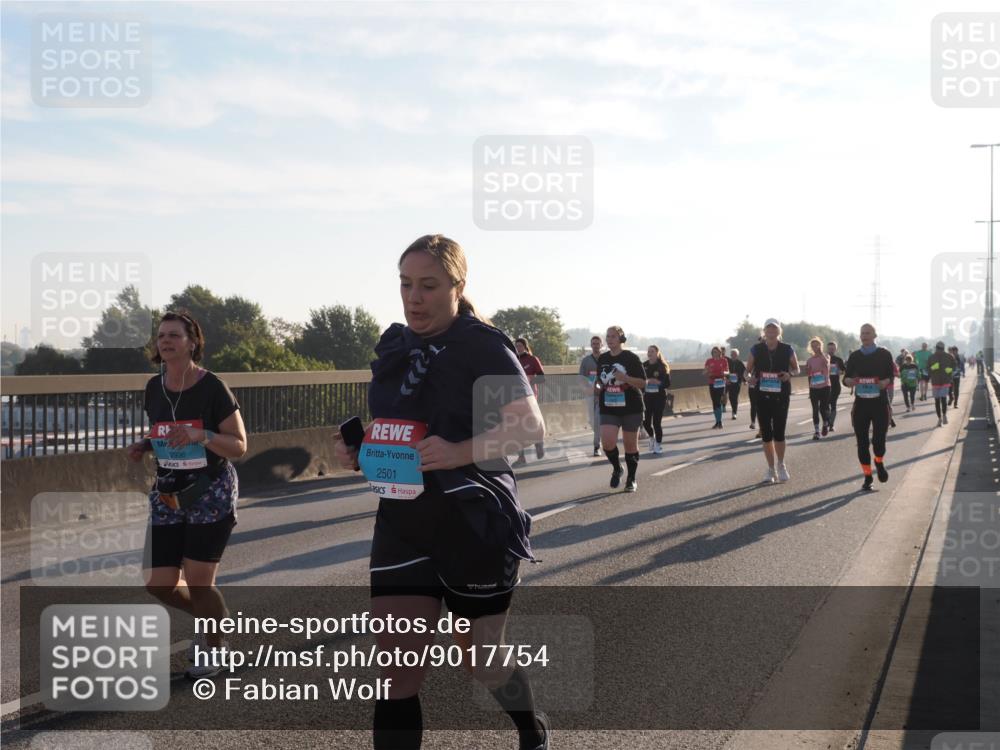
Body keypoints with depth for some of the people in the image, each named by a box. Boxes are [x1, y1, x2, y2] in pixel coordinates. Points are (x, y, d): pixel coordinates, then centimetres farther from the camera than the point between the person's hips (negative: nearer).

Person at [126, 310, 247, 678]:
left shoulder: (212, 388, -14)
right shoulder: (154, 388, 3)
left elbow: (239, 445, -11)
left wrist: (201, 435, -28)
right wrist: (143, 446, -3)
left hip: (211, 493, -5)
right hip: (168, 494, 6)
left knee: (198, 582, -6)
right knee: (160, 584, 3)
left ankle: (216, 646, 23)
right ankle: (209, 617, 35)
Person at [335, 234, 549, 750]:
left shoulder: (481, 345, -12)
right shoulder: (395, 346, 7)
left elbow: (530, 425, -20)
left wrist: (461, 451, -34)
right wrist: (358, 451, -1)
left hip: (474, 524, -5)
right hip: (402, 524, 5)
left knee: (479, 659, 13)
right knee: (397, 669, -4)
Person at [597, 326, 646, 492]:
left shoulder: (631, 358, -5)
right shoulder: (602, 359, 8)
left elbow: (642, 383, -7)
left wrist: (625, 378, -23)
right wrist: (598, 386, -1)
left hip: (631, 407, -3)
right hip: (608, 408, 3)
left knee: (630, 444, 5)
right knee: (607, 442, -14)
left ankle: (631, 479, 20)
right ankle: (616, 468, 14)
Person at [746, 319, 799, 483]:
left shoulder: (787, 349, -1)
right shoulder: (756, 350, 0)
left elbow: (796, 369, 9)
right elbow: (748, 369, 7)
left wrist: (789, 374, -13)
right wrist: (750, 378, -16)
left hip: (781, 396, -1)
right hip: (762, 396, 1)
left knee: (779, 432, -2)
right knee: (766, 433, 4)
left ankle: (781, 465, 22)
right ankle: (771, 469, 16)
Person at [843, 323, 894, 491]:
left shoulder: (884, 354, 4)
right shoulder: (855, 356, 10)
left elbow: (890, 377, 1)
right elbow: (846, 378, 8)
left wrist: (884, 383, -21)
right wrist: (850, 381, -15)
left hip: (880, 403, -2)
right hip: (861, 403, 2)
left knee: (878, 439, -10)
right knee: (862, 442, 1)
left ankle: (879, 463, 23)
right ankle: (867, 476, 13)